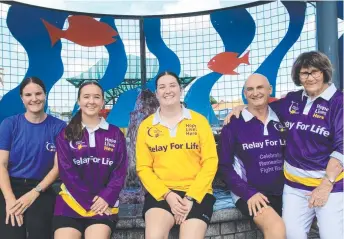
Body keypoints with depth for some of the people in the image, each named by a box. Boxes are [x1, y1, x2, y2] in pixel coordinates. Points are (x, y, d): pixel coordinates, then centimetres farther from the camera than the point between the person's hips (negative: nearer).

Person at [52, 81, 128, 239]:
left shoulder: (115, 134, 9)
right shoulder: (66, 135, 7)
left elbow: (120, 171, 3)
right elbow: (66, 171, -1)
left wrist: (106, 198, -11)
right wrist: (88, 200, -10)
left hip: (103, 202, 0)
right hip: (71, 201, 0)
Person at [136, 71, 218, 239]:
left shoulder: (199, 121, 4)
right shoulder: (146, 126, 7)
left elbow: (210, 162, 0)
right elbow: (143, 167, 3)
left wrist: (191, 197, -9)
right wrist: (167, 195, -11)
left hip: (196, 193, 0)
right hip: (160, 193, 1)